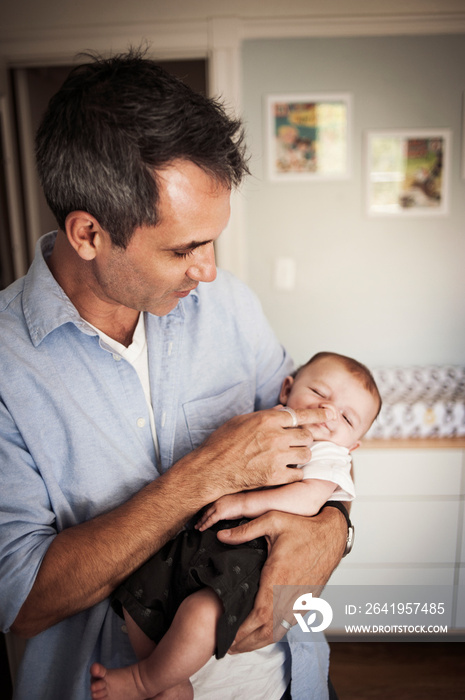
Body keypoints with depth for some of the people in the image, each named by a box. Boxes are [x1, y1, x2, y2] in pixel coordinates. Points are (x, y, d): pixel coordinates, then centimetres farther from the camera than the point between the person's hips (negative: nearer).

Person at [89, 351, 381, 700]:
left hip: (249, 556, -6)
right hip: (201, 540, 7)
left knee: (201, 613, -30)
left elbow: (308, 499, -15)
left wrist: (243, 503, -21)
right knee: (135, 596, -2)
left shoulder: (329, 455, 5)